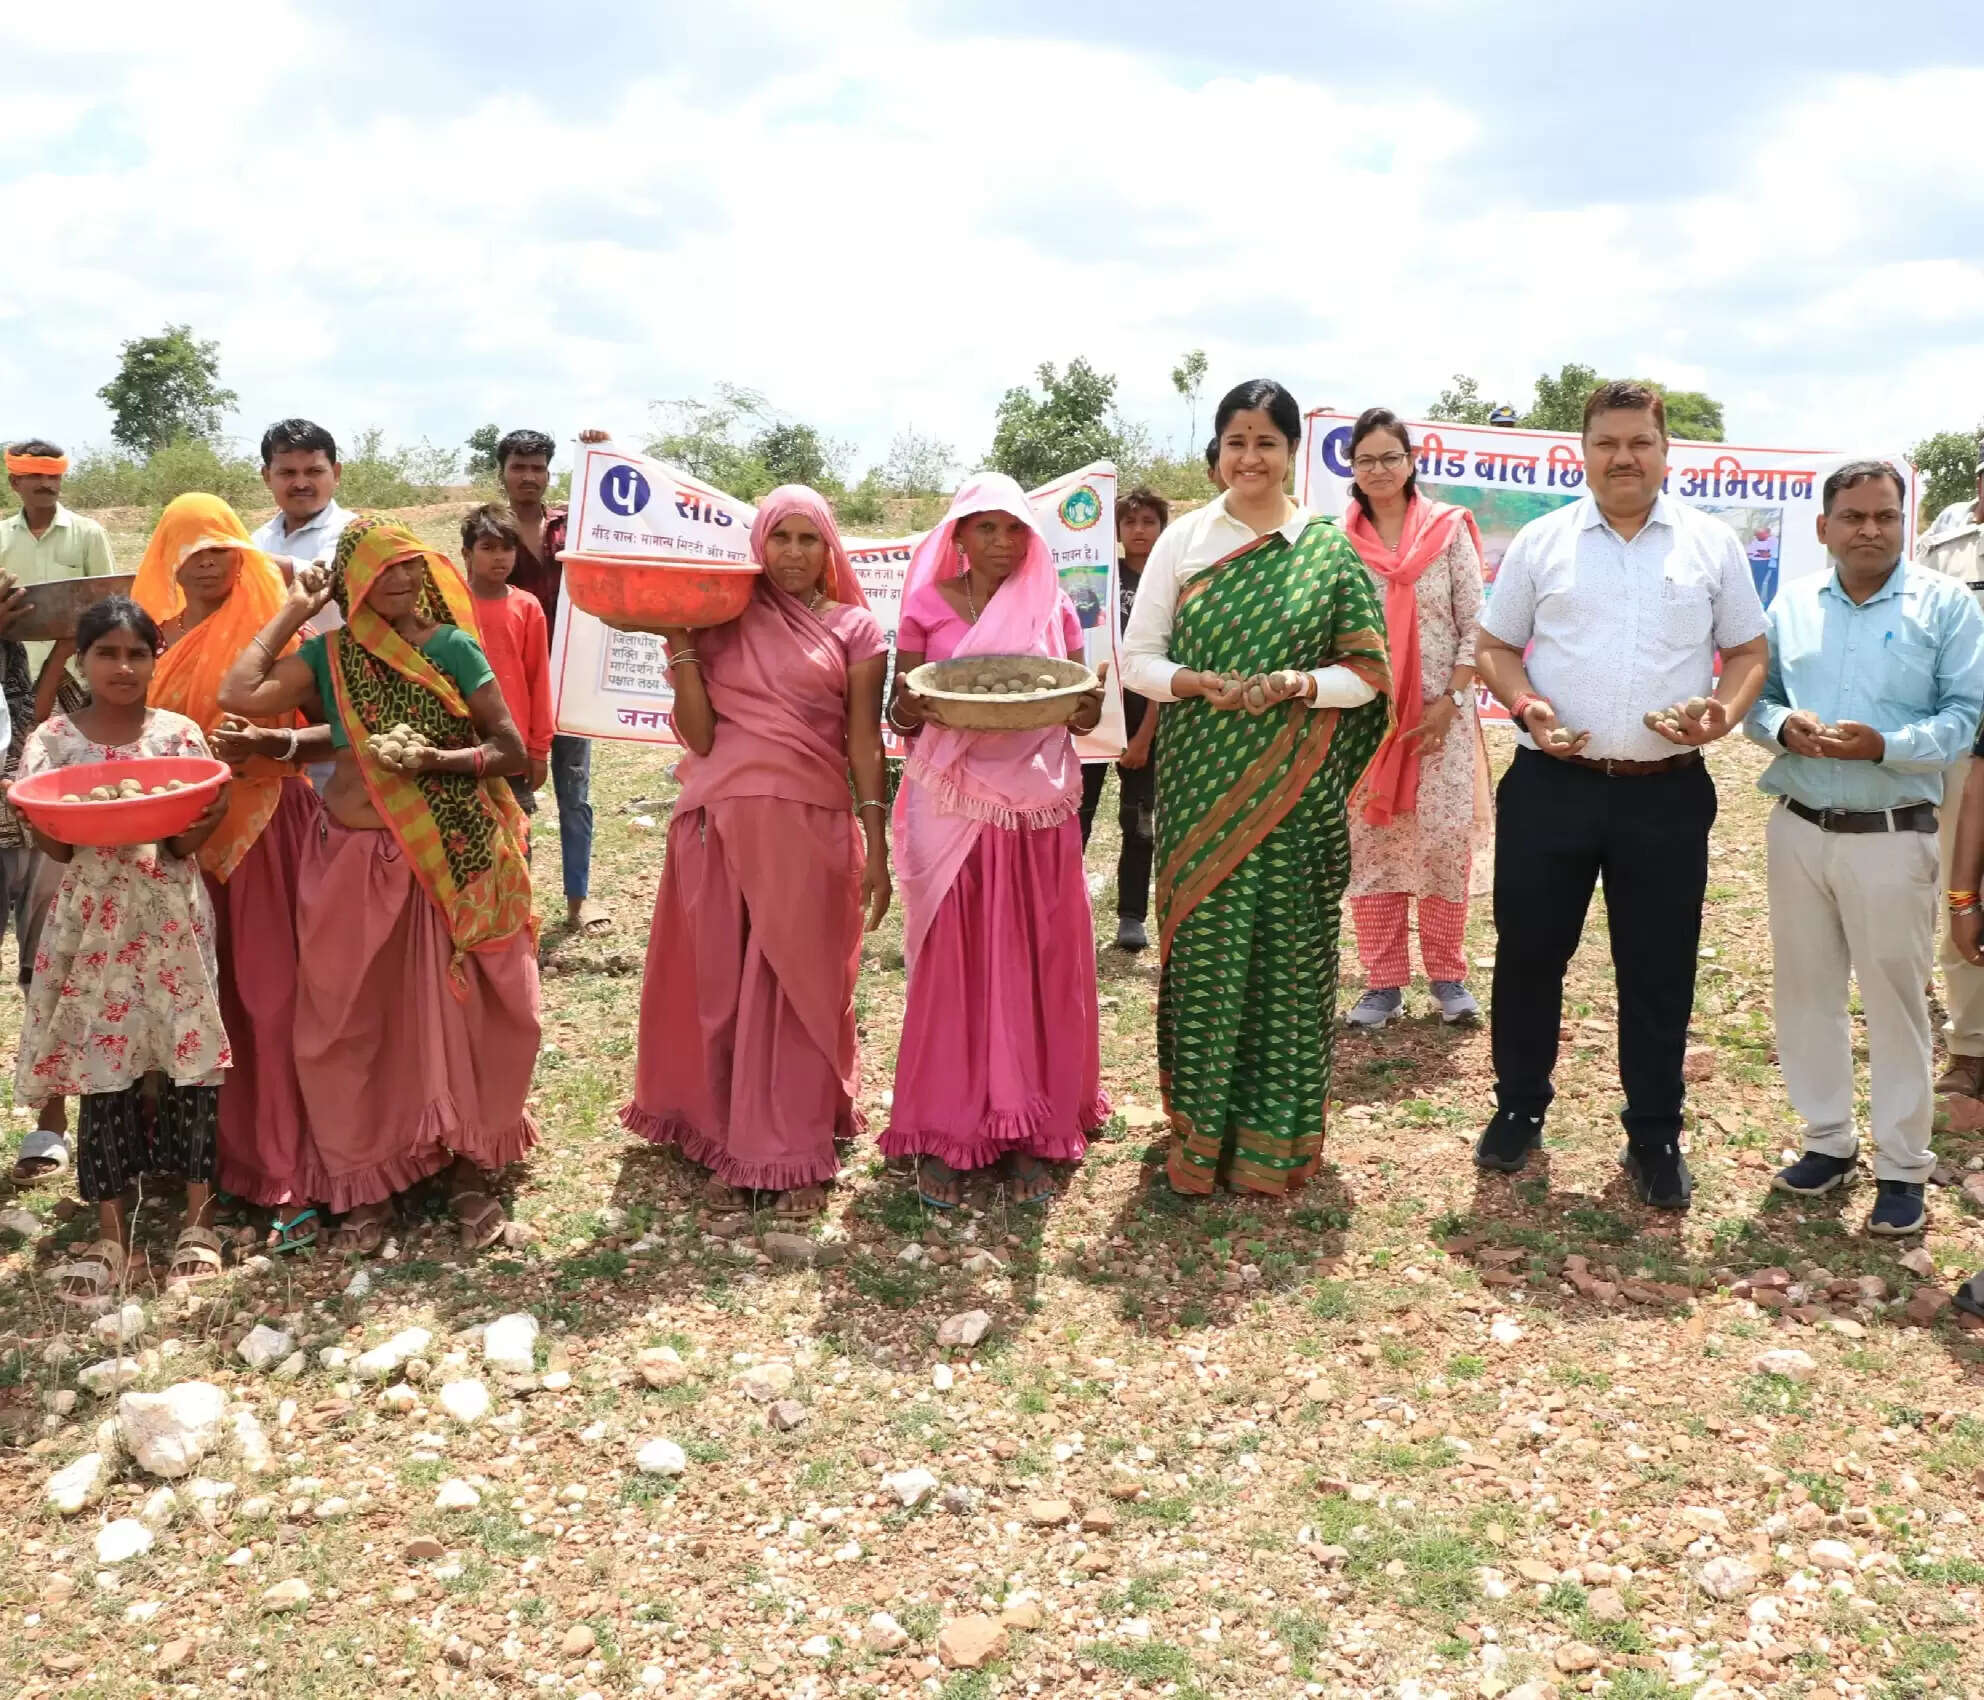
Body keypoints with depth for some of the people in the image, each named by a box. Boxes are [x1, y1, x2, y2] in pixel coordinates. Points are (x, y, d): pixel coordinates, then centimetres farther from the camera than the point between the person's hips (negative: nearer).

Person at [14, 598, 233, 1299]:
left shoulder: (178, 733, 0)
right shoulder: (52, 741, 1)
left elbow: (188, 843, -5)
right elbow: (55, 848, -4)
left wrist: (200, 823, -27)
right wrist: (47, 818, -25)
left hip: (171, 917, 0)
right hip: (92, 920, 0)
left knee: (189, 1059, 1)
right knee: (102, 1067, 3)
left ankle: (197, 1218, 14)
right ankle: (110, 1234, 12)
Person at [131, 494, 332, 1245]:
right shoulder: (153, 634, 10)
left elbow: (336, 729, -12)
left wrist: (276, 745, -28)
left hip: (266, 829, -5)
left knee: (272, 996, -6)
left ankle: (291, 1177, -3)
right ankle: (209, 1147, 23)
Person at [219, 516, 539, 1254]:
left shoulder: (453, 648, -2)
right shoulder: (330, 652, 3)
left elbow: (511, 751, -4)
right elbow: (240, 695, -12)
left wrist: (436, 760, -19)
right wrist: (293, 611, -3)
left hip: (447, 860, -2)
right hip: (353, 859, 2)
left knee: (452, 1013, 5)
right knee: (348, 1023, 7)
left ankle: (468, 1165, 23)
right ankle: (366, 1180, 21)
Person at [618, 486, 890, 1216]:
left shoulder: (853, 629, 6)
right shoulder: (722, 620, 7)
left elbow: (865, 743, 2)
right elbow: (698, 736, 0)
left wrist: (877, 848, -3)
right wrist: (681, 647, -9)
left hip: (811, 825, -1)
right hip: (721, 822, 1)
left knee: (799, 987, 3)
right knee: (722, 985, 5)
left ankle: (794, 1155, 12)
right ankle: (728, 1144, 17)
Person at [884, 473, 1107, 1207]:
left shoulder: (1055, 610, 8)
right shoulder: (926, 609, 4)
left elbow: (1082, 714, 10)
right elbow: (899, 716, 5)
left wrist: (1085, 708, -13)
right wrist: (916, 704, -18)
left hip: (1038, 808, 2)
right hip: (952, 808, -1)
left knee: (1037, 965, 3)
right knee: (950, 964, -1)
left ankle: (1028, 1131, 14)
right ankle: (942, 1133, 8)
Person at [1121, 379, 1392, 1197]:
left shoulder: (1330, 549, 2)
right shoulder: (1181, 541, 4)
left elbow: (1367, 672, 1)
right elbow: (1137, 659, 3)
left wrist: (1298, 685, -17)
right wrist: (1195, 683, -15)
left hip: (1296, 786, 0)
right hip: (1201, 782, 0)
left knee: (1290, 947, 4)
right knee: (1204, 944, 3)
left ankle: (1275, 1138, 18)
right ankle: (1199, 1132, 17)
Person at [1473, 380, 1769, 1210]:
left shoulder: (1713, 544, 6)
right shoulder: (1541, 541, 5)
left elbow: (1748, 651, 9)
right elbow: (1494, 647, 8)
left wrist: (1725, 710, -11)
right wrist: (1525, 704, -12)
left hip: (1667, 794, 0)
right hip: (1550, 786, 0)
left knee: (1659, 973, 7)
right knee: (1528, 954, 8)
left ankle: (1655, 1138, 21)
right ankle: (1519, 1109, 27)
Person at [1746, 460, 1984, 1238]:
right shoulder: (1791, 603, 8)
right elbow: (1755, 698, 10)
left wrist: (1883, 746, -23)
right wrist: (1783, 727, -13)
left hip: (1891, 836, -4)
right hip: (1797, 826, 4)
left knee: (1895, 997, 2)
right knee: (1804, 986, 11)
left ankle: (1903, 1165, 14)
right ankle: (1827, 1138, 27)